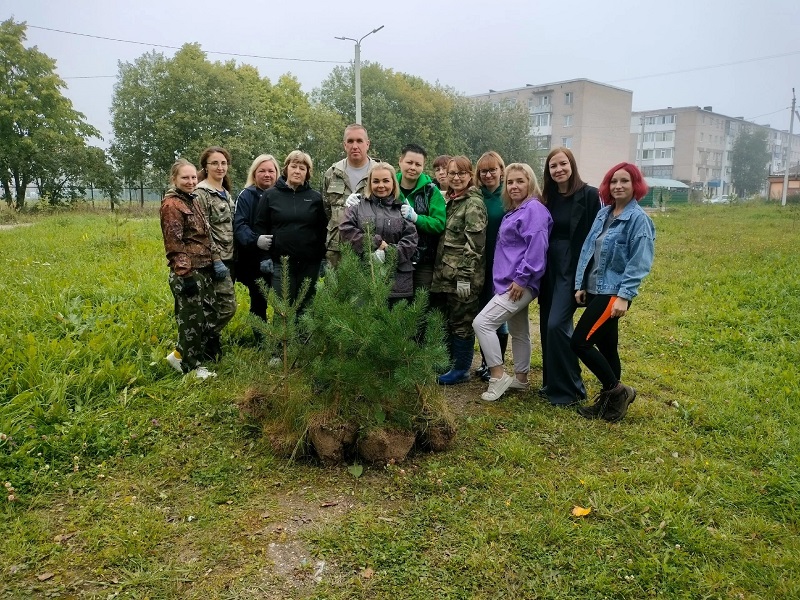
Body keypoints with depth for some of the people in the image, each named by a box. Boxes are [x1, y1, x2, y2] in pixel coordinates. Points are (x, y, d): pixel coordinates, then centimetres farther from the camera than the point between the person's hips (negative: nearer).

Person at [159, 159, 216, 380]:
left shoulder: (192, 200, 15)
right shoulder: (171, 204, -11)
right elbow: (174, 245, -16)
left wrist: (209, 266, 18)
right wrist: (185, 275, -20)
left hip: (203, 270, 9)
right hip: (187, 272, -9)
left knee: (204, 317, 14)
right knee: (192, 319, 1)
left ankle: (180, 355, 29)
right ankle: (191, 367, 16)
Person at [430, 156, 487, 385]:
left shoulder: (474, 203, -11)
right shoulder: (450, 200, 15)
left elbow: (474, 243, -18)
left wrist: (465, 276, -21)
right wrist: (439, 270, 17)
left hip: (463, 276, -8)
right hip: (446, 274, 8)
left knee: (462, 323, 1)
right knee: (449, 321, 16)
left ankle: (461, 370, 13)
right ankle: (449, 363, 30)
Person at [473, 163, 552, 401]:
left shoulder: (534, 209, -12)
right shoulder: (513, 211, 17)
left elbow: (537, 246, -21)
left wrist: (522, 278, -22)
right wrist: (518, 279, 17)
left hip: (520, 283, -10)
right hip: (511, 281, 10)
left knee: (482, 323, -14)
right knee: (518, 330, 17)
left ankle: (498, 376, -6)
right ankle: (521, 378, 28)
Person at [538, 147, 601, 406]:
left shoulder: (589, 195, -7)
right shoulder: (547, 197, 10)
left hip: (573, 268, -6)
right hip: (549, 268, 6)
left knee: (557, 325, -13)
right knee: (547, 326, 8)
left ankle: (569, 389, 1)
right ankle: (552, 383, 23)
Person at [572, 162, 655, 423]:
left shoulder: (638, 218, -10)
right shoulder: (603, 213, 11)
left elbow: (639, 262, -15)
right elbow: (588, 249, 11)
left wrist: (624, 296, -20)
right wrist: (580, 285, 7)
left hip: (613, 292, -7)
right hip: (595, 290, 7)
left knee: (580, 342, -10)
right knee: (605, 346, 13)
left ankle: (618, 390, 6)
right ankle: (609, 400, 25)